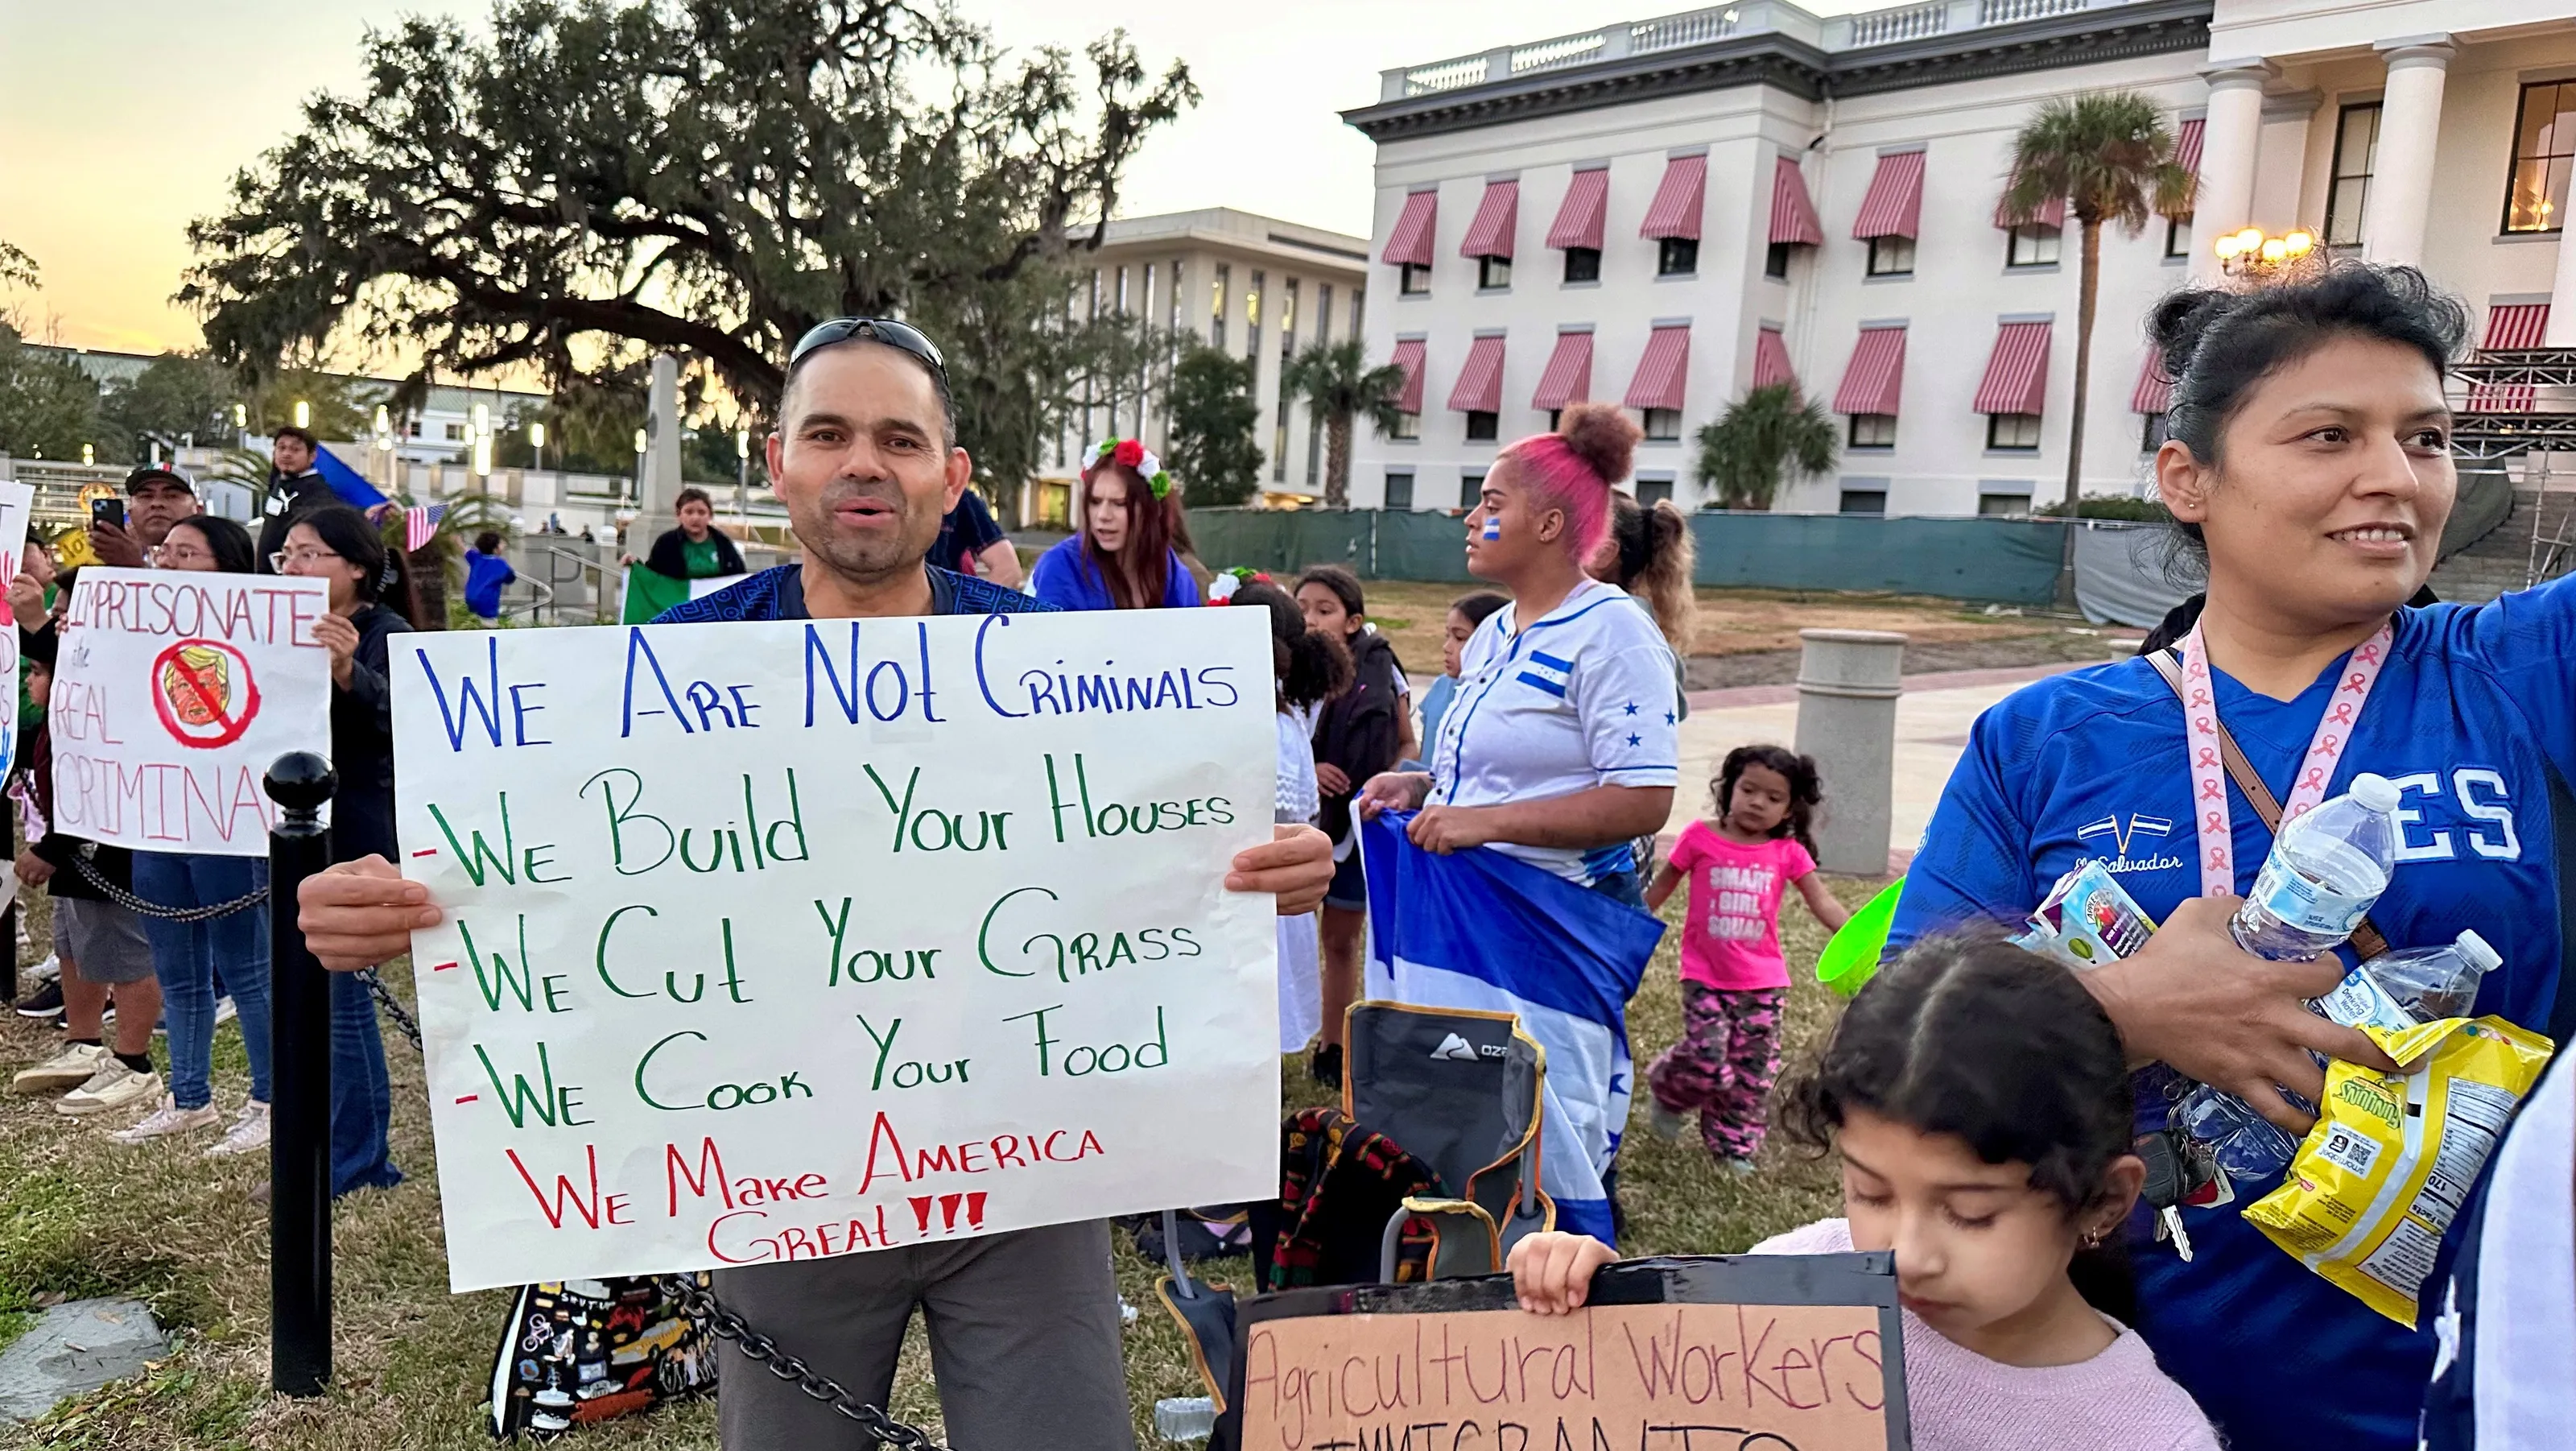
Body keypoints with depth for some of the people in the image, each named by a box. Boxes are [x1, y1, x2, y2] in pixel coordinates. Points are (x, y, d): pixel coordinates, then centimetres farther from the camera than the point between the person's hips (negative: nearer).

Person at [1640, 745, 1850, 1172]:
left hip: (1763, 983, 3)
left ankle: (1733, 1147, 24)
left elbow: (1824, 904, -3)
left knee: (1752, 1073, 6)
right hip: (1705, 978, -2)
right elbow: (1660, 890, 6)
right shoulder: (1700, 838, -5)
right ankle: (1669, 1090, 22)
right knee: (1707, 1064, -11)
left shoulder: (1789, 853, 0)